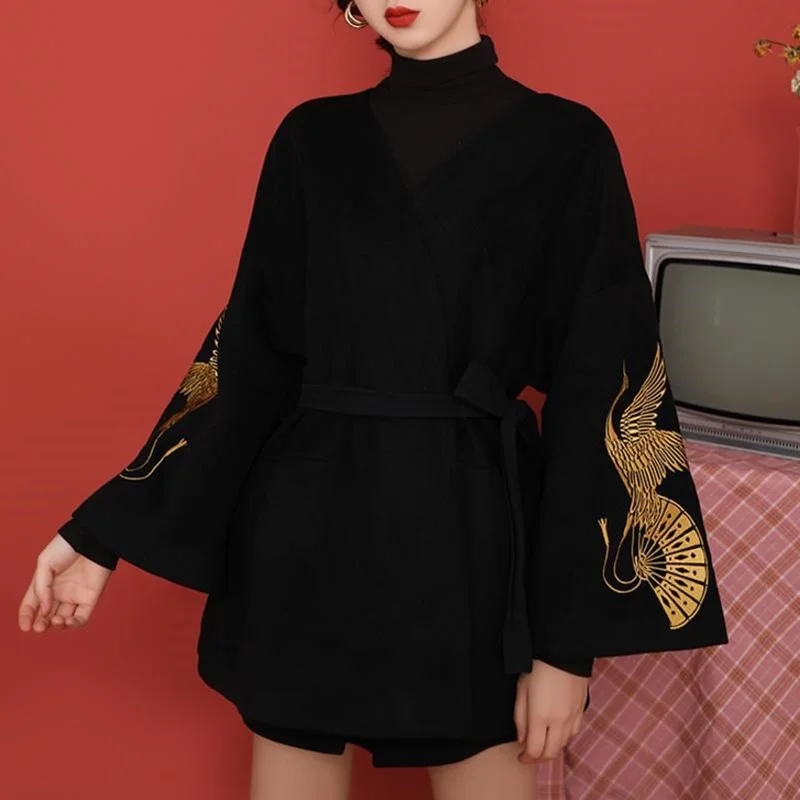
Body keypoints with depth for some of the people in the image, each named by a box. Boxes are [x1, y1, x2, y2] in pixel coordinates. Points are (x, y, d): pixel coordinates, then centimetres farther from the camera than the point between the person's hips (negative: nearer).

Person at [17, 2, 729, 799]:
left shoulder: (565, 145, -3)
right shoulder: (312, 139, 5)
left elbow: (593, 391, -6)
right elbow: (250, 354, 6)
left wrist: (567, 637, -10)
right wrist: (105, 531, 2)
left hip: (472, 532, -2)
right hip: (308, 528, 3)